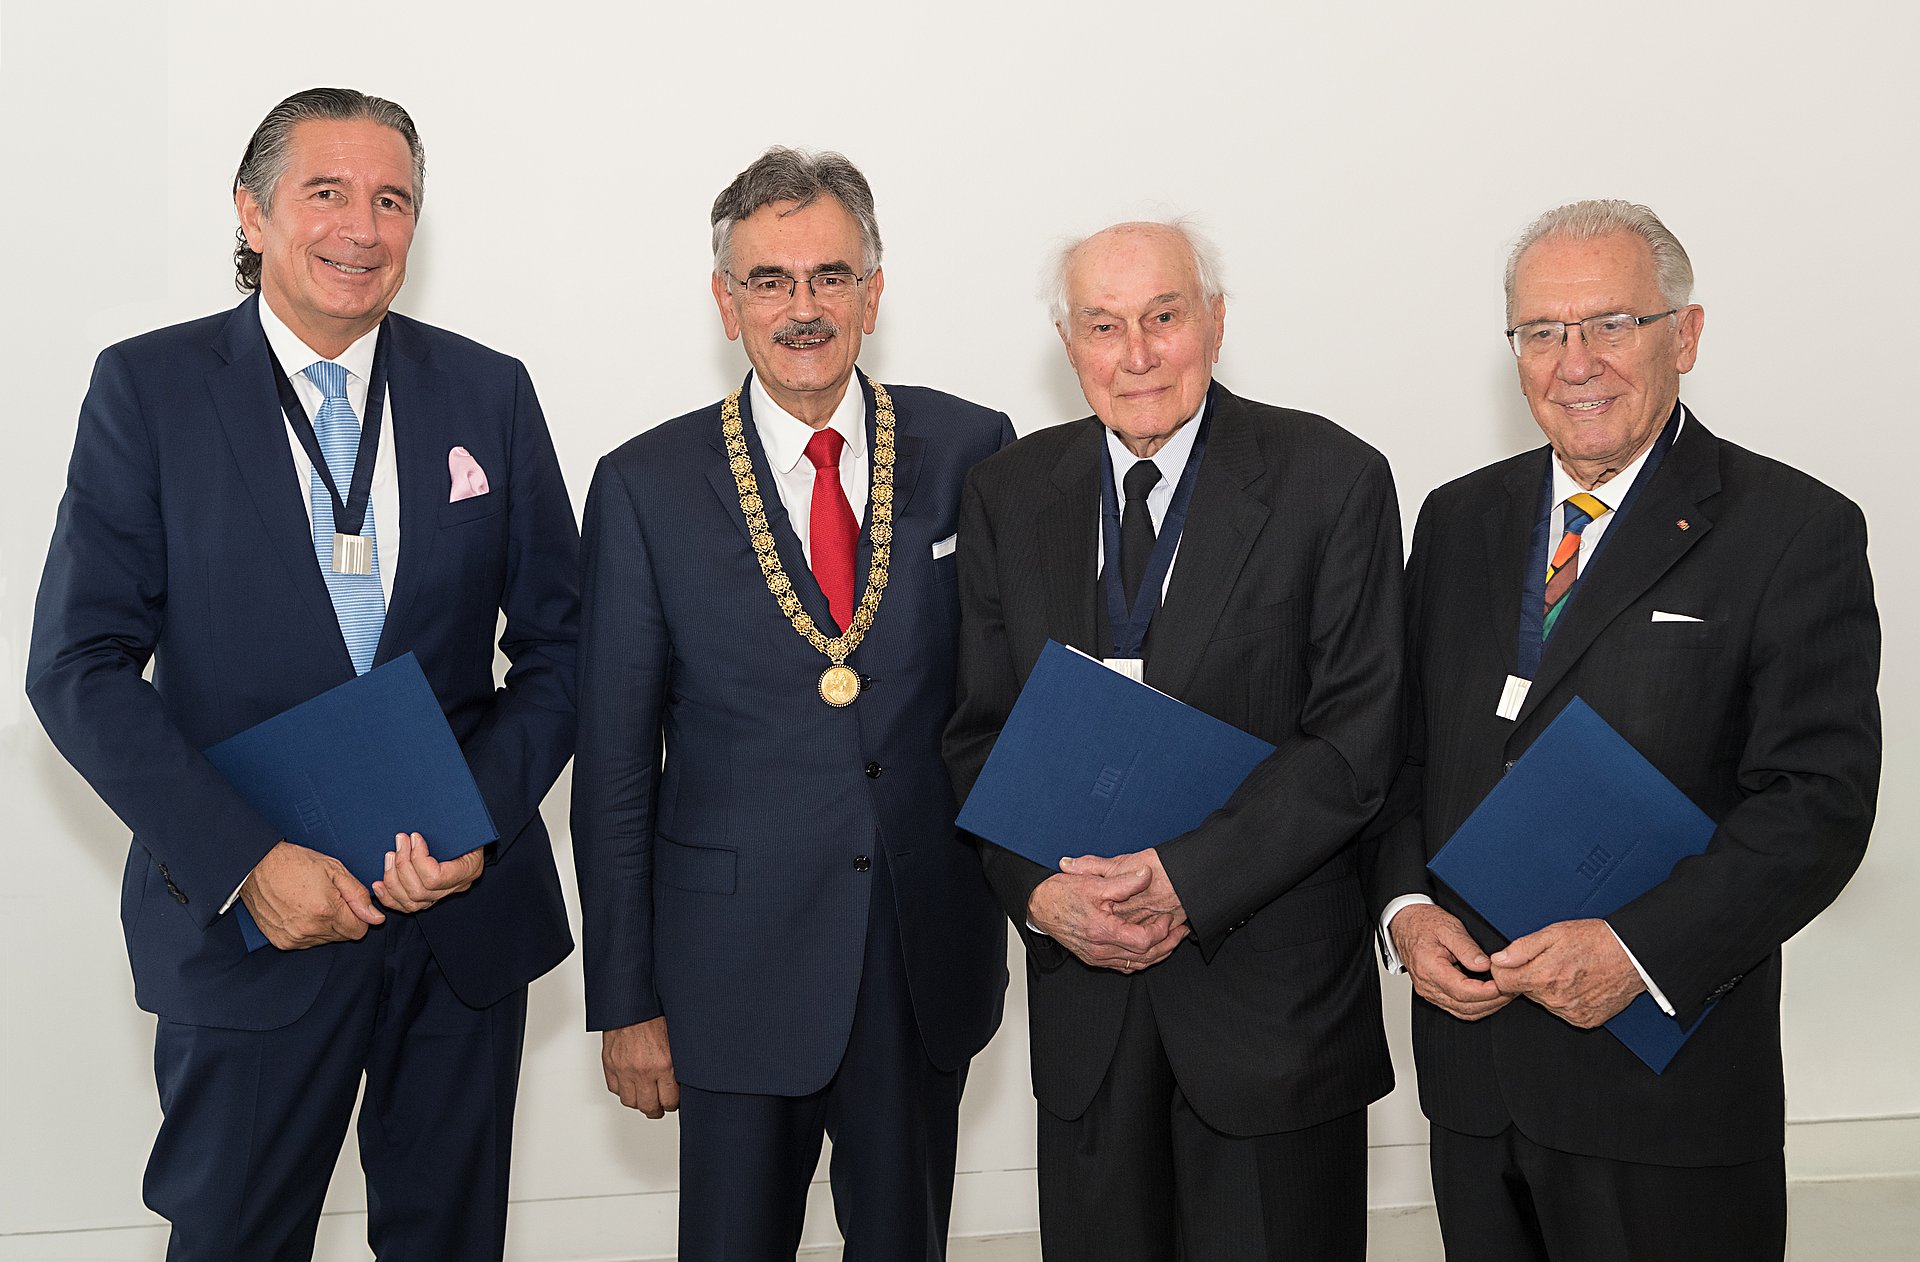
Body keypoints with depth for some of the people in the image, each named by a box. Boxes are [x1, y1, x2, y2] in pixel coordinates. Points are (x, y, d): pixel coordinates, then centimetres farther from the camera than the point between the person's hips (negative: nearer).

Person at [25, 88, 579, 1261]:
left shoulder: (489, 392, 3)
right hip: (244, 922, -2)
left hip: (468, 907, 2)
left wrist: (480, 817, -12)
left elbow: (560, 643, 4)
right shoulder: (148, 386, -3)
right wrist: (248, 860, -16)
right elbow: (80, 666, -7)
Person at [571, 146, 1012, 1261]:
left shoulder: (972, 451, -1)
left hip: (930, 955, 2)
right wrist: (626, 1001, -1)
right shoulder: (647, 487, -4)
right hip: (740, 959, -1)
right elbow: (615, 762, -2)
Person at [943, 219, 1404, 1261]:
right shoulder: (1010, 494, 4)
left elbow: (1356, 737, -11)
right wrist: (1040, 890, -12)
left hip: (1274, 988, -2)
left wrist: (1187, 878, -19)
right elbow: (980, 731, 4)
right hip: (1080, 982, 3)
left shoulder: (1333, 482, -7)